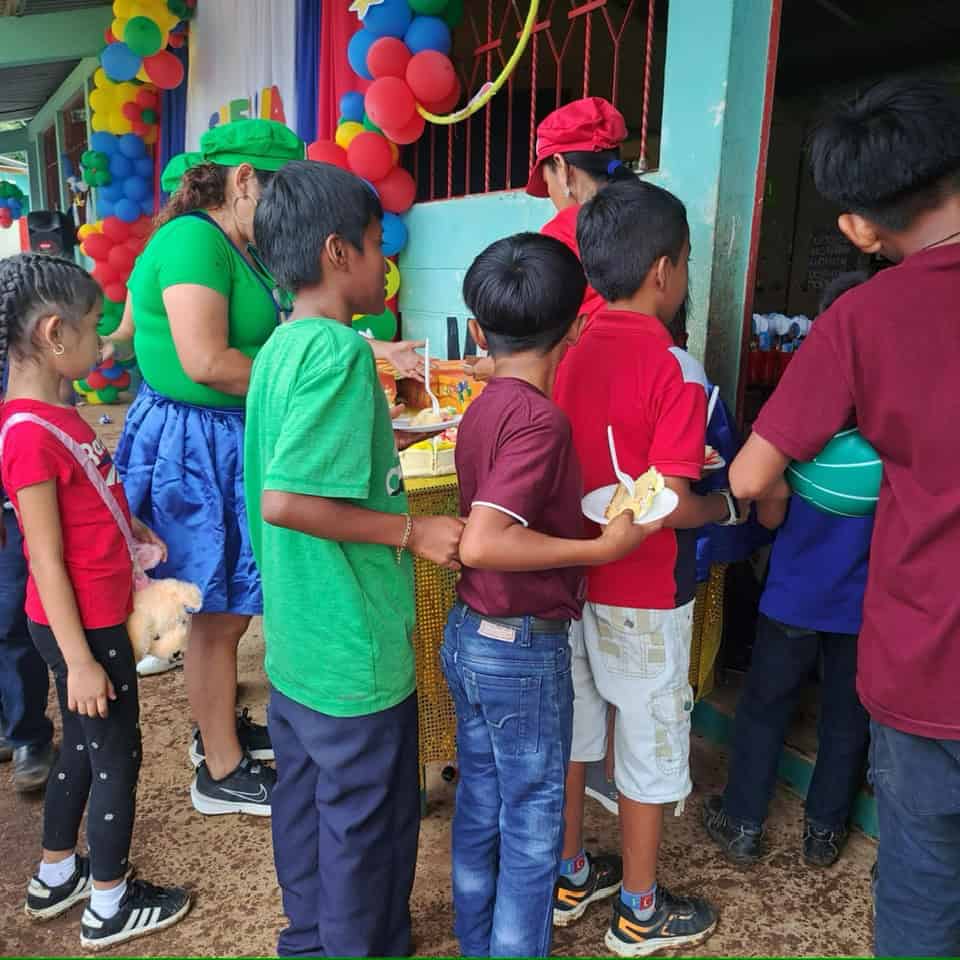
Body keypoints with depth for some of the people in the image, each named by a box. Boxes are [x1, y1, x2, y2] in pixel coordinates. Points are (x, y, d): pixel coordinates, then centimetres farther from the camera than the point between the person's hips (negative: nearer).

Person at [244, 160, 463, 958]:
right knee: (369, 824, 12)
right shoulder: (340, 350, -22)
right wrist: (412, 530, -21)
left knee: (307, 800, 24)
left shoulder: (280, 345, 5)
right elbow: (285, 499, -29)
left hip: (296, 639, 9)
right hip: (354, 649, -9)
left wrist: (387, 437, 18)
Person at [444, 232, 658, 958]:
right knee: (532, 825, 11)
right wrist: (602, 548, -22)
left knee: (480, 806, 22)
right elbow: (483, 544, -30)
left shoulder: (486, 407, 3)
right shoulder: (541, 418, -21)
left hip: (469, 635, 8)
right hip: (522, 649, -8)